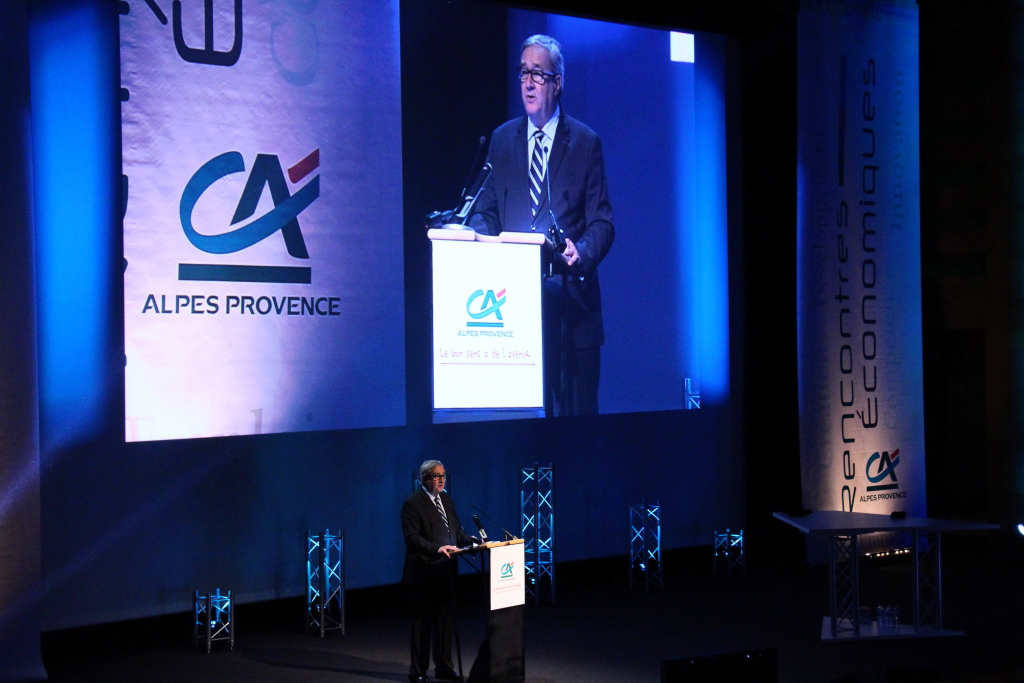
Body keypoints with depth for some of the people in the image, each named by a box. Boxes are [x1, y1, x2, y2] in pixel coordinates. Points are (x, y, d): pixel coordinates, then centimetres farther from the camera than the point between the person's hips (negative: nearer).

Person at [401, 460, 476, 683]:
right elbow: (412, 537, -19)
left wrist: (470, 541, -2)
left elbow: (456, 530, 18)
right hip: (423, 574, -7)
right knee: (422, 623, 0)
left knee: (446, 620, 13)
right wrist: (437, 549, -30)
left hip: (446, 572, 7)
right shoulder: (413, 504, -11)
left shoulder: (446, 500, 13)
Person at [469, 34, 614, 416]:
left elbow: (602, 223, 1)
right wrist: (475, 235, -8)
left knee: (577, 410, 0)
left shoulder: (585, 143, 5)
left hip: (570, 300, -2)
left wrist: (582, 253, -19)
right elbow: (486, 212, 14)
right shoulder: (502, 139, 14)